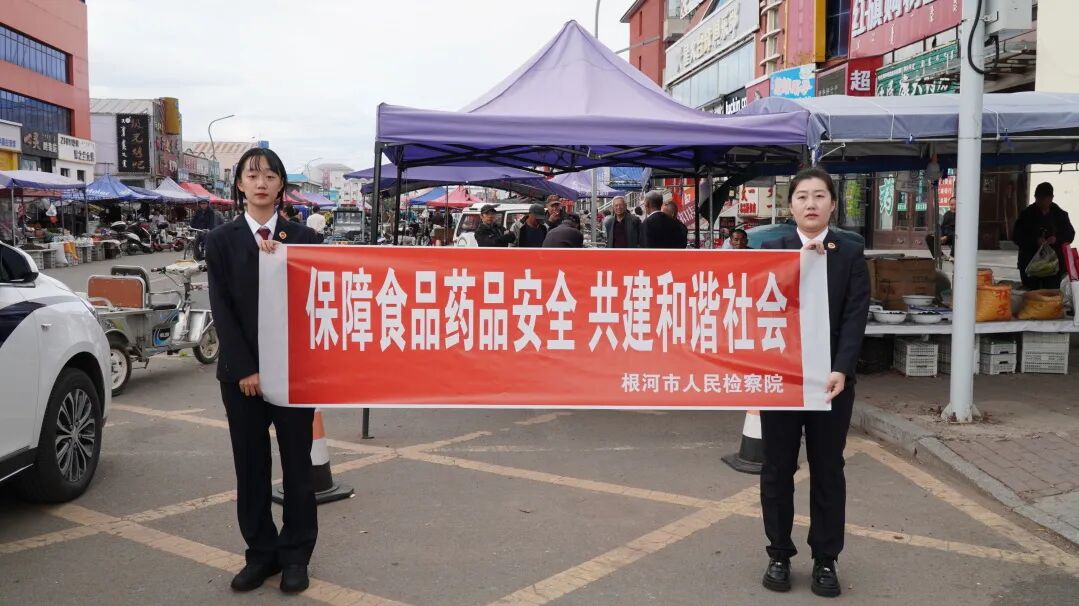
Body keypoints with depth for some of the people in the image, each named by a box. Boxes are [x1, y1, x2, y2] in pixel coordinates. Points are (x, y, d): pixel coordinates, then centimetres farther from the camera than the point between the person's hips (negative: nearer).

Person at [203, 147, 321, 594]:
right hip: (241, 372, 1)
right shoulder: (221, 240, 3)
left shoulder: (302, 238, 3)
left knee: (297, 465, 6)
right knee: (250, 466, 8)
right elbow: (222, 310, -3)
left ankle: (295, 555, 18)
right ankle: (260, 553, 22)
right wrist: (244, 369, -11)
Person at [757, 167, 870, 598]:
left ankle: (825, 559, 21)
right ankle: (779, 555, 23)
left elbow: (855, 317, -8)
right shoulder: (771, 251, 4)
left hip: (831, 378, 0)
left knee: (828, 471, 9)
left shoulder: (852, 255, 2)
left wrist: (841, 370, -18)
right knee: (777, 469, 9)